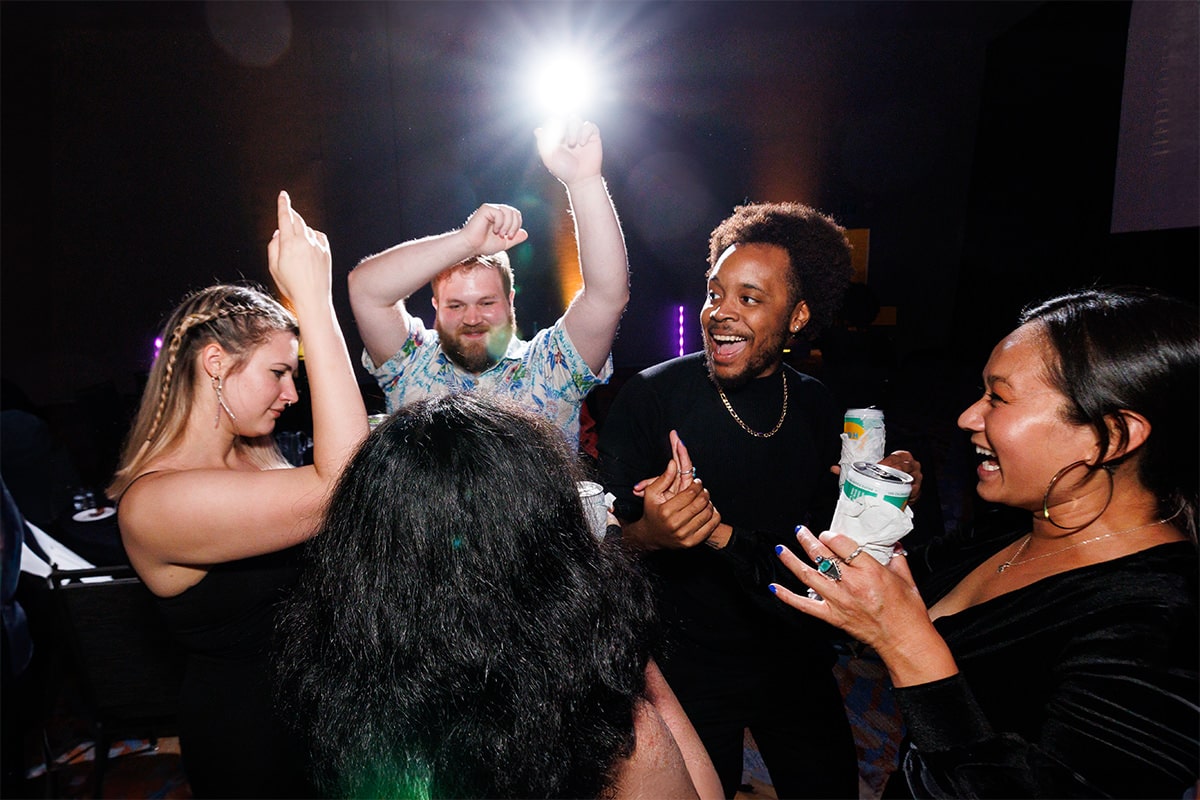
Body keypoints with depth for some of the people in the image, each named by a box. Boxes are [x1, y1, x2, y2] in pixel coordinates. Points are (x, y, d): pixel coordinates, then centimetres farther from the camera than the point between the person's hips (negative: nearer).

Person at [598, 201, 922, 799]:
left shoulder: (816, 405, -3)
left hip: (800, 662, 5)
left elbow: (821, 527, 8)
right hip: (690, 670, -4)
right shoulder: (650, 397, -18)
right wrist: (647, 533, -35)